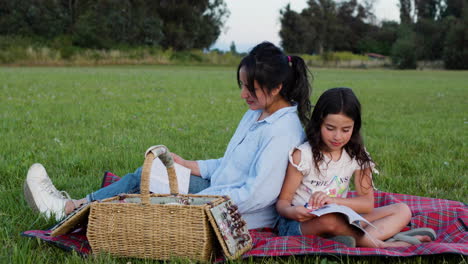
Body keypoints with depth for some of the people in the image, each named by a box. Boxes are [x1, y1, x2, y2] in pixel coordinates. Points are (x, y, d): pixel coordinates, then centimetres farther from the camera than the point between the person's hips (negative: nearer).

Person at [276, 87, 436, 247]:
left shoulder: (357, 156, 4)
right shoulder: (302, 155, -8)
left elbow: (367, 203, 0)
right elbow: (283, 201, -5)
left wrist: (333, 200, -18)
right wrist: (291, 212, -31)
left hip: (340, 221, 5)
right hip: (300, 223, -5)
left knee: (402, 211, -7)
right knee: (329, 219, -40)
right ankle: (380, 244, -19)